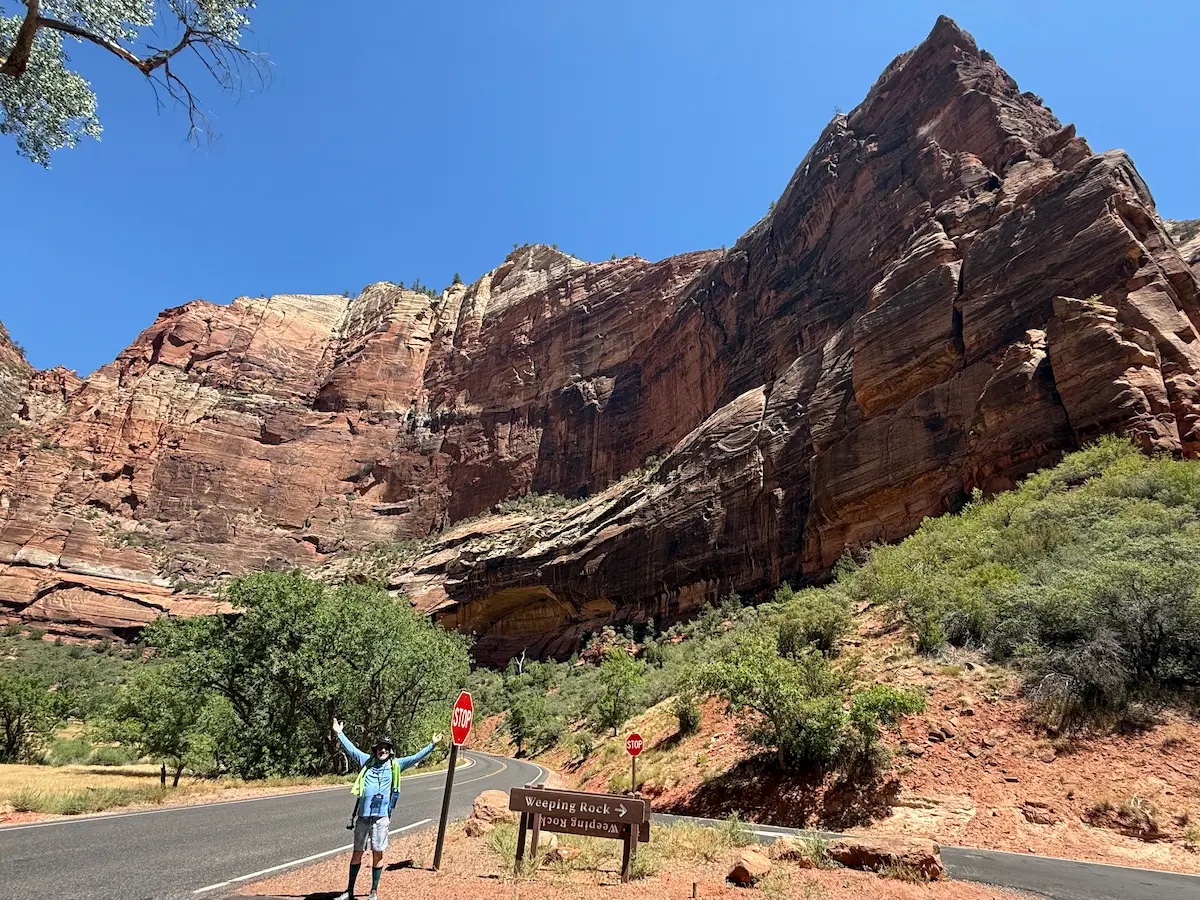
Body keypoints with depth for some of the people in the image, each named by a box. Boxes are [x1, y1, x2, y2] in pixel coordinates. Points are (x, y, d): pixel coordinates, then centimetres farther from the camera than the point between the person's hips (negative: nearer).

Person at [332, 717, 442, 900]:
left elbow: (416, 758, 3)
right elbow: (350, 748, 12)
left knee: (377, 853, 5)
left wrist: (432, 745, -3)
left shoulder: (395, 765, 5)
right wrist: (339, 733, 12)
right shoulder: (367, 760, 8)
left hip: (381, 816, -1)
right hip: (363, 815, 1)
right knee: (357, 852, 11)